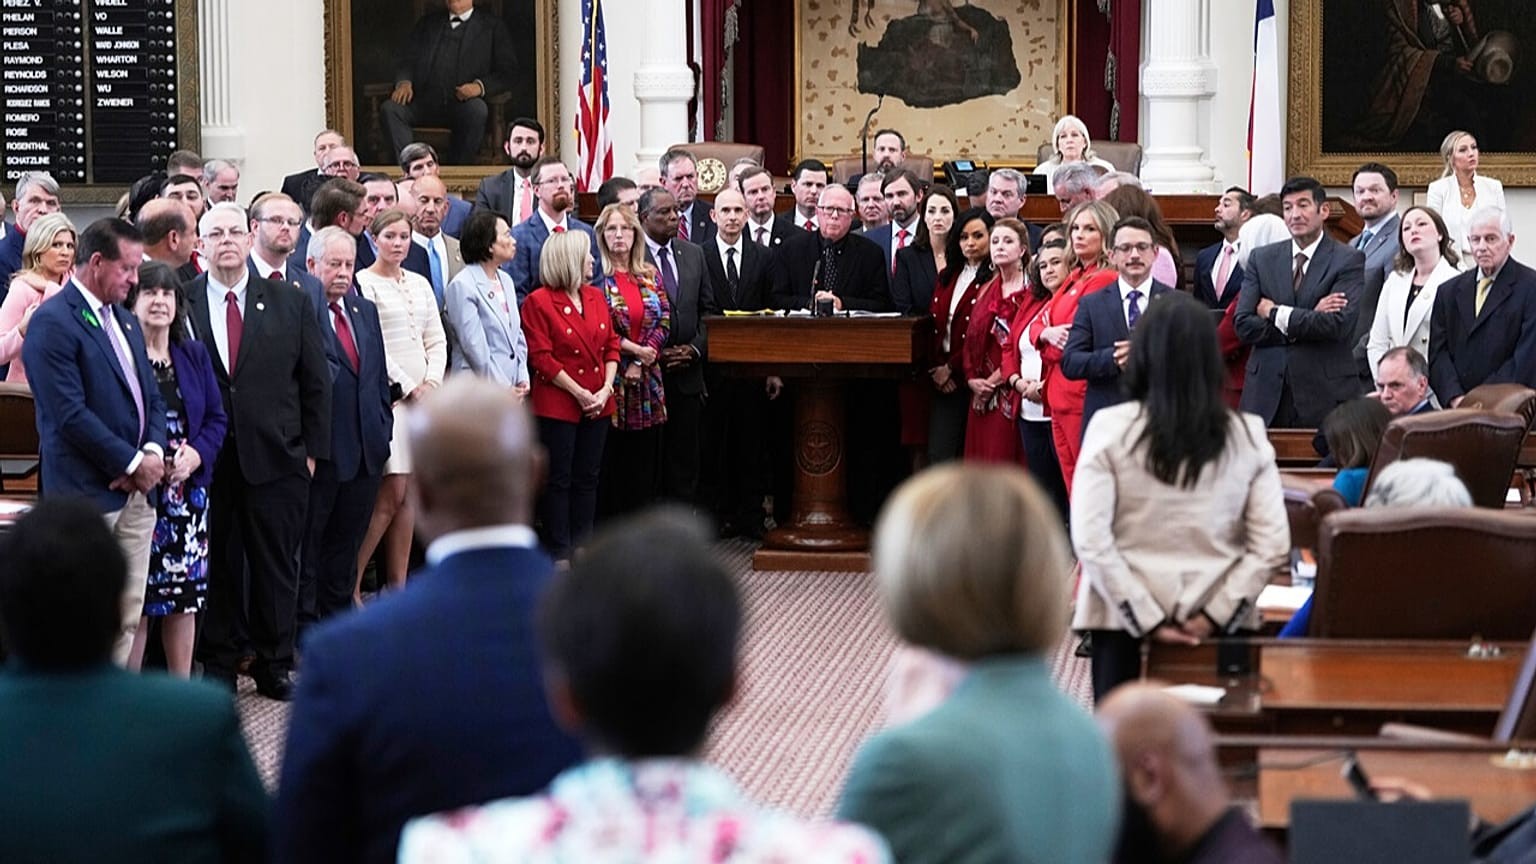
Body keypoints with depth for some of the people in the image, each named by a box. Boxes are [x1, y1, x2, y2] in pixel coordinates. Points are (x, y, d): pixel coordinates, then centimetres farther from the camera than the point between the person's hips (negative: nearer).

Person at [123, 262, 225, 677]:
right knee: (134, 600, -5)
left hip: (188, 489, 5)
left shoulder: (194, 355, 12)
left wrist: (197, 455, -7)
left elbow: (217, 417, 11)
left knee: (185, 596, 8)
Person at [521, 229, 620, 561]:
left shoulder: (595, 297, 11)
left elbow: (611, 345, 11)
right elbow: (542, 358, -13)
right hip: (558, 404, -6)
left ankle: (582, 546, 18)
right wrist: (579, 393, -15)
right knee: (559, 479, 0)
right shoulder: (538, 302, -9)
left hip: (597, 405, 6)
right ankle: (559, 553, 5)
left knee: (587, 477, 10)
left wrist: (606, 388, -4)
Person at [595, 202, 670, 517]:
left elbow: (664, 322, 5)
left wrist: (639, 364, -7)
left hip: (646, 380, 4)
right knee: (610, 461, -1)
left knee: (644, 461, 6)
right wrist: (633, 349, -11)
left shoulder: (649, 275, 12)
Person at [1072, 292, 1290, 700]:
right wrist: (1216, 614, -4)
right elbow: (1272, 545, -3)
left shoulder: (1111, 428, -5)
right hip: (1217, 620, 2)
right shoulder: (1248, 435, 1)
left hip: (1125, 620, -2)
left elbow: (1090, 539, -11)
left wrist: (1147, 618, -9)